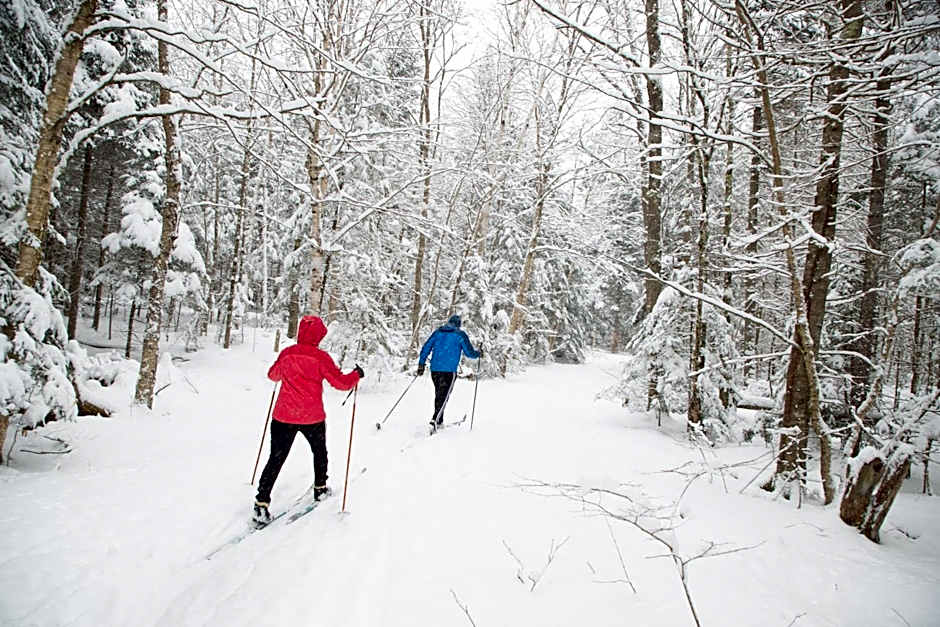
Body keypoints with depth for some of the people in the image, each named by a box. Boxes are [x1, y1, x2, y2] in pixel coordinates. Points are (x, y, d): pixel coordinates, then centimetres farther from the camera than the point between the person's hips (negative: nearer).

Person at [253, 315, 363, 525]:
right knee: (320, 452, 24)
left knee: (276, 459, 7)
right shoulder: (320, 357, -12)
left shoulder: (286, 353, 0)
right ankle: (320, 488, 38)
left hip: (284, 416, 2)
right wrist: (357, 374, 8)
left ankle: (262, 503, -2)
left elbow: (273, 375, 19)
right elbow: (341, 382, -10)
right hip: (312, 418, -2)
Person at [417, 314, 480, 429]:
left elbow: (426, 348, 9)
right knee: (443, 396, -4)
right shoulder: (460, 335, 0)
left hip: (434, 369, 5)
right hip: (449, 370, -5)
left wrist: (421, 364, 14)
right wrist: (479, 353, 22)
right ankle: (435, 420, -19)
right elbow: (469, 353, 2)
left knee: (439, 394, 17)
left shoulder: (437, 332, 12)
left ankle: (439, 421, 23)